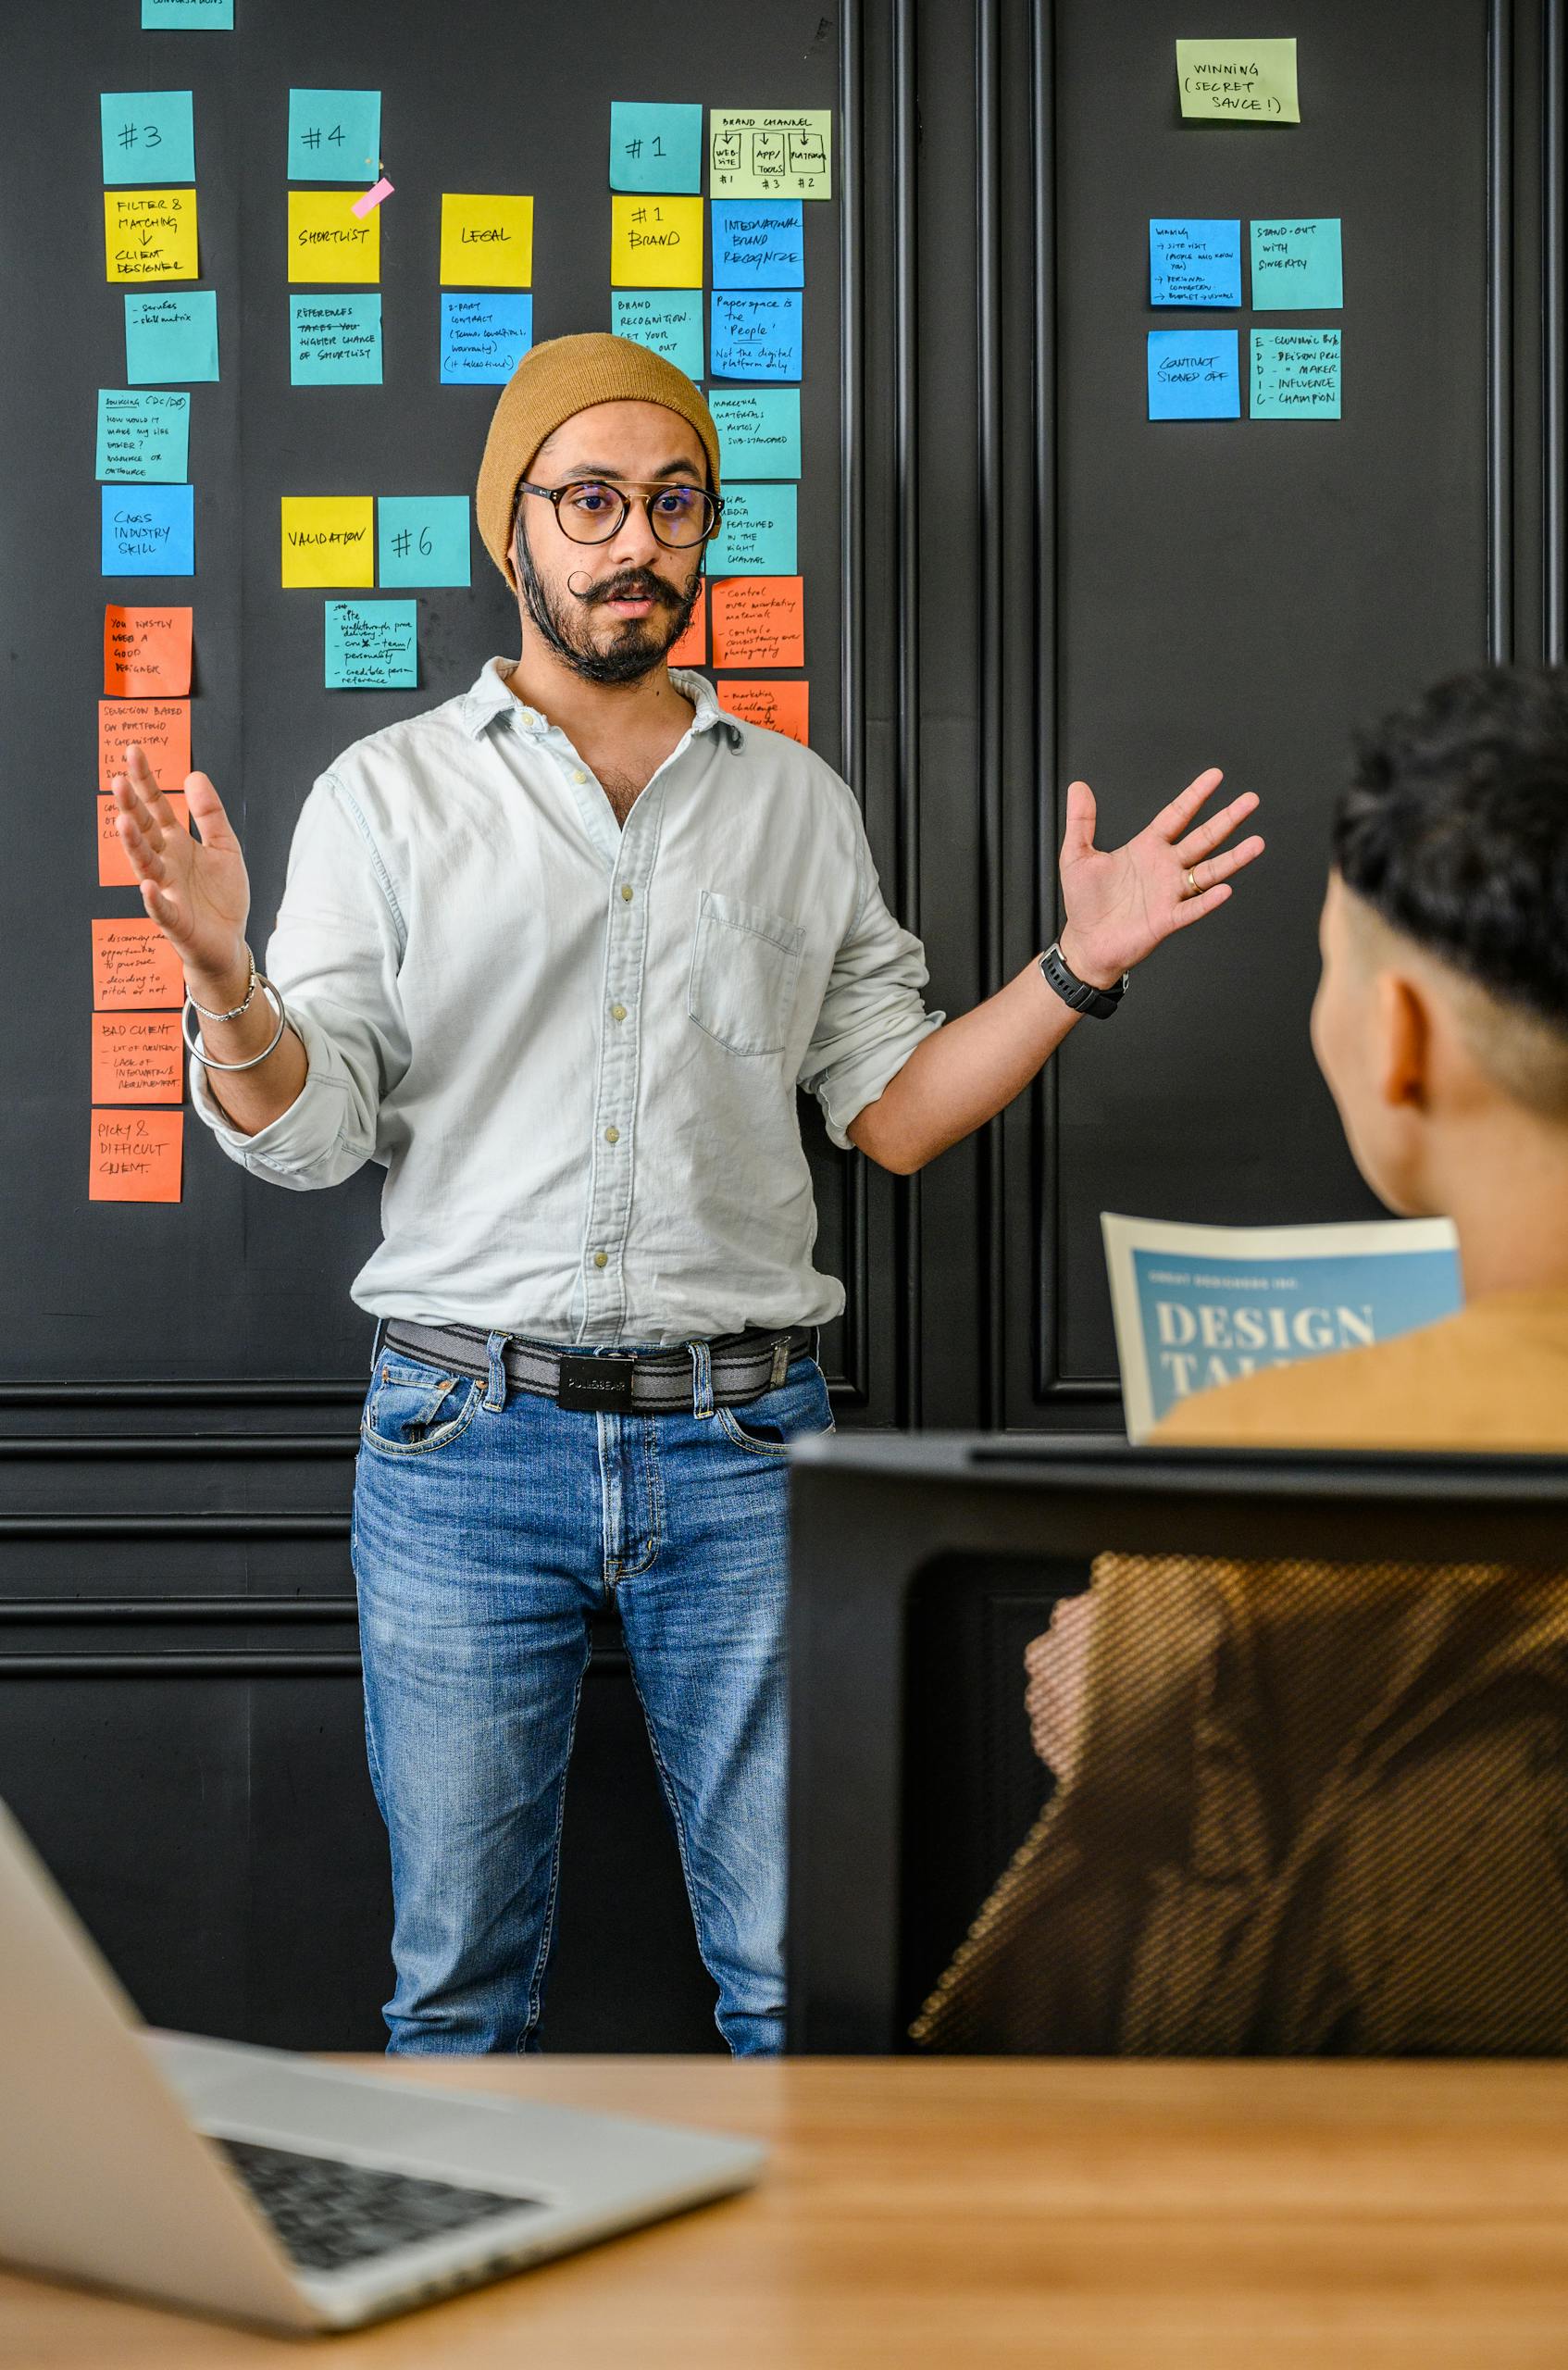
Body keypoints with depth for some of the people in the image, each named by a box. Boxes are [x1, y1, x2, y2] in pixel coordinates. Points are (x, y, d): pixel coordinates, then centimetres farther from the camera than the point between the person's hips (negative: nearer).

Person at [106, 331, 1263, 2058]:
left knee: (797, 1972, 6)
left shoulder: (799, 803, 12)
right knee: (460, 1977, 8)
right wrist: (225, 979, -21)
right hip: (465, 1437, -1)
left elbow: (892, 1111, 10)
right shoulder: (387, 793, 5)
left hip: (741, 1443, 1)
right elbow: (306, 1135, -1)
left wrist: (1078, 967, -2)